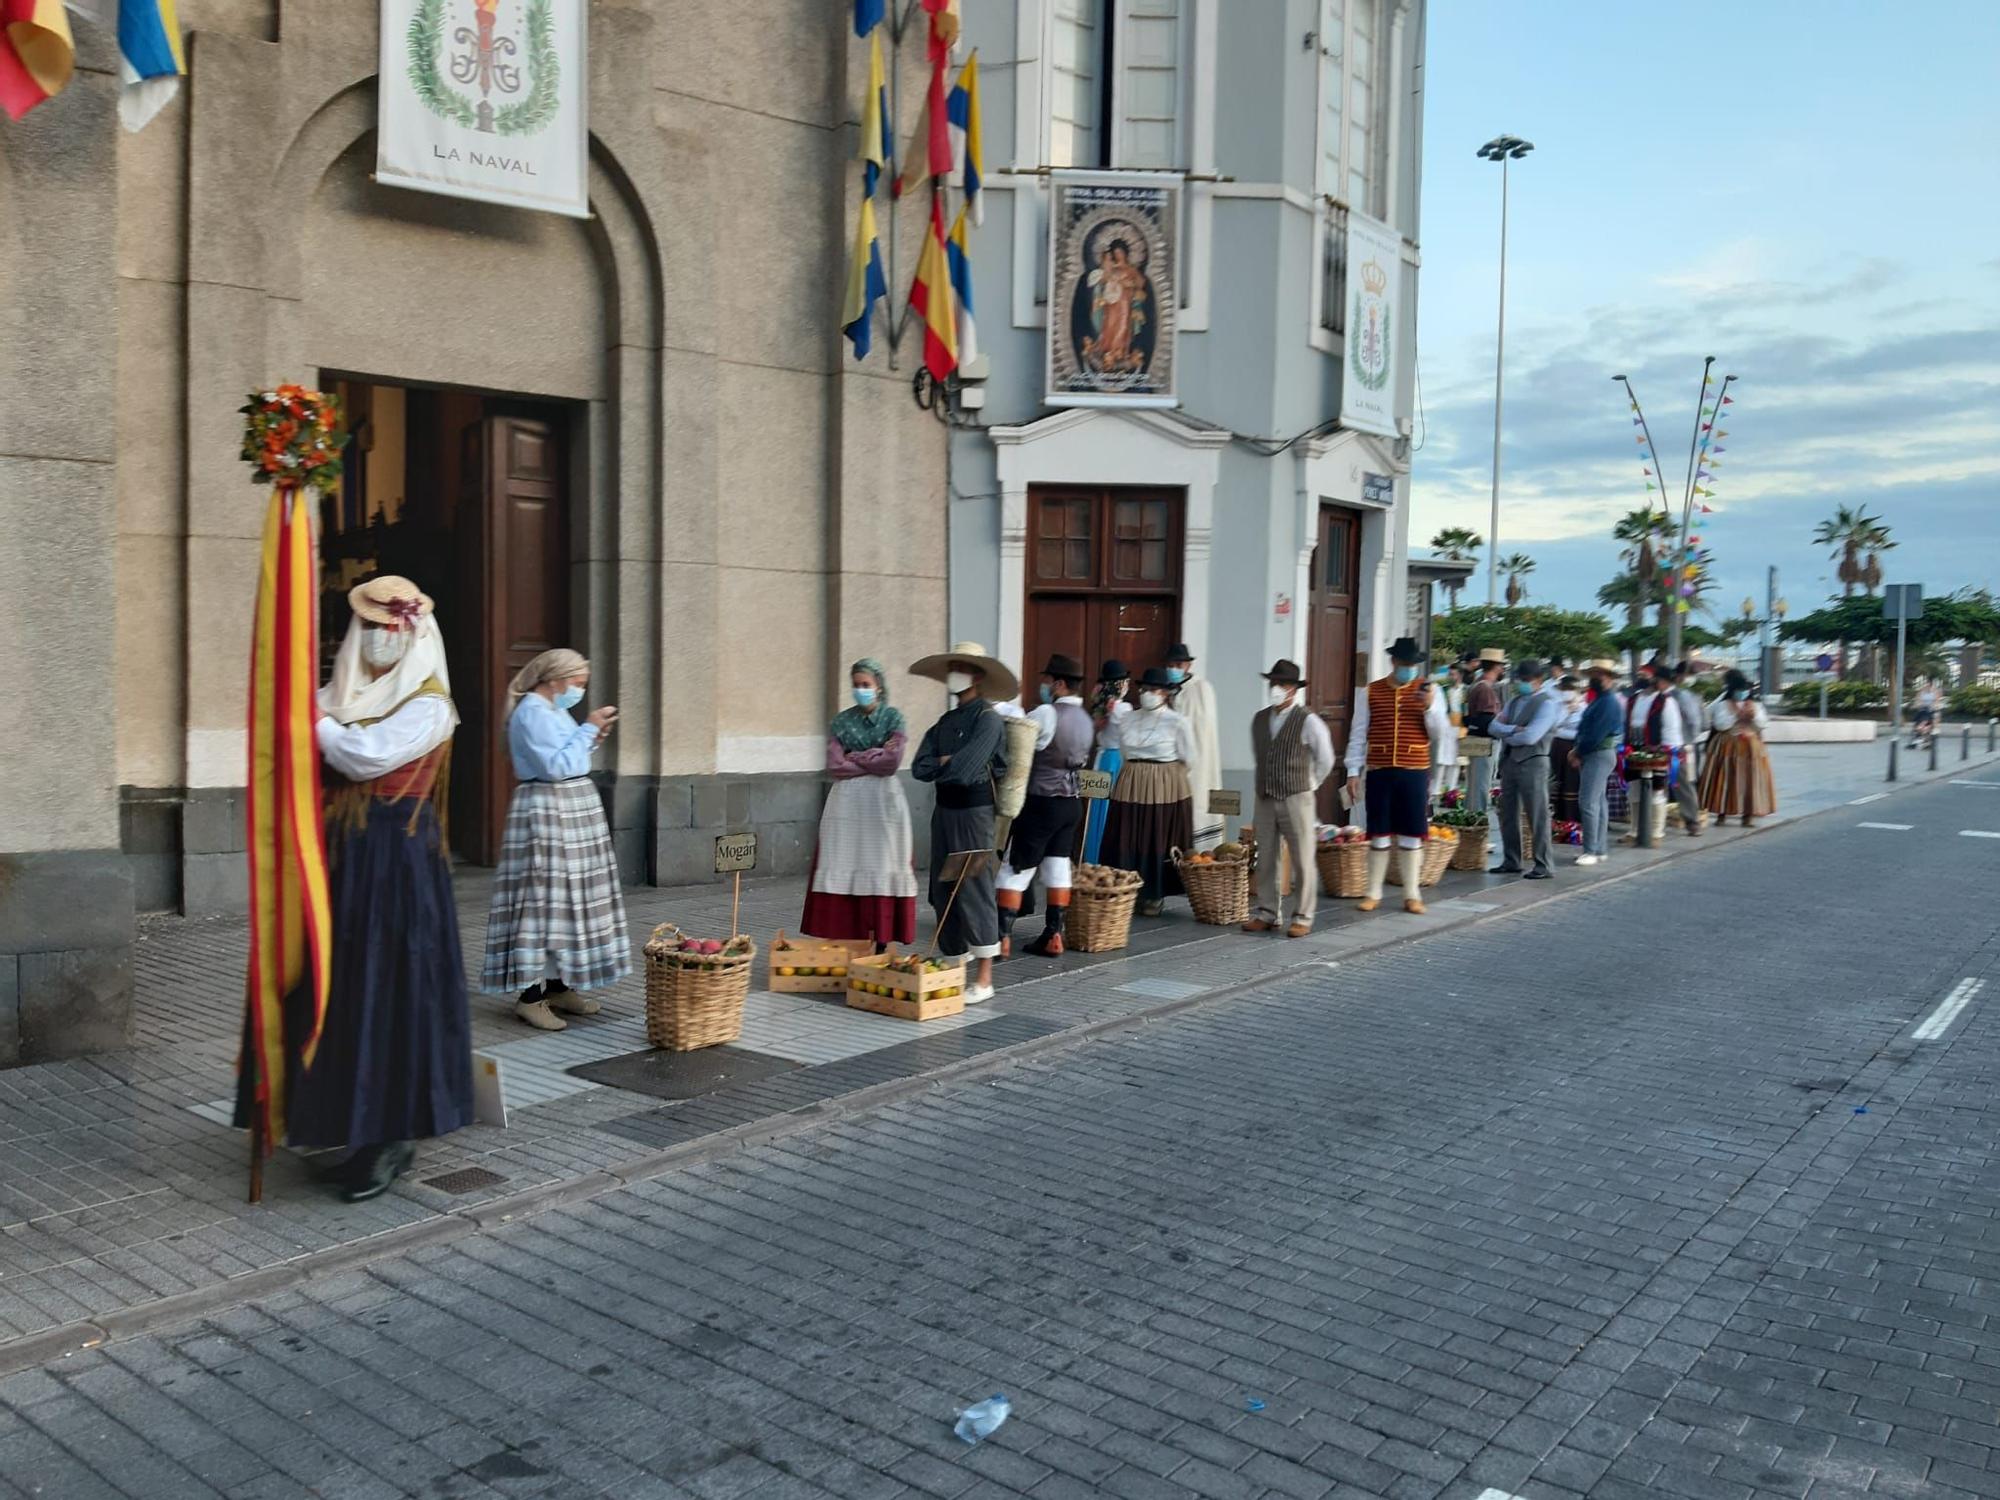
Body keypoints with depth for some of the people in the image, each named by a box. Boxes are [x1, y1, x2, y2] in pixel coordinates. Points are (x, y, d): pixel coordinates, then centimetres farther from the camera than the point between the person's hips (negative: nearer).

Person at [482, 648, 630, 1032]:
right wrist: (587, 729, -15)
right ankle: (530, 996, -7)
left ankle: (558, 985, 17)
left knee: (567, 897, 11)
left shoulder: (551, 710, 17)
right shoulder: (533, 713, -14)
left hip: (572, 811, 11)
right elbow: (556, 766, -21)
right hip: (547, 812, -10)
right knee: (543, 898, -10)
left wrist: (592, 739, 8)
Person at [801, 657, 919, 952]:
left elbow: (892, 762, -10)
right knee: (844, 870, -2)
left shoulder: (894, 718, 3)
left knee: (881, 869, -2)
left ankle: (881, 946, 2)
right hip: (846, 802, 2)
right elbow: (835, 766, -2)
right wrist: (875, 758, -6)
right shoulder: (840, 721, 9)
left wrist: (855, 757, -4)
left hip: (883, 802, -2)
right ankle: (844, 946, 1)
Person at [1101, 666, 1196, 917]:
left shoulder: (1176, 722, -5)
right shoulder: (1127, 720, 7)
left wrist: (1163, 776, 4)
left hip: (1165, 788, -4)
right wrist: (1136, 775, 11)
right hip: (1131, 787, 4)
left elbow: (1186, 759, 1)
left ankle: (1155, 896, 10)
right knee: (1127, 841, 2)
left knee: (1159, 841, 1)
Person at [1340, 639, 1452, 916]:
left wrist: (1430, 707, -15)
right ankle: (1373, 893, 15)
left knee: (1412, 835, 4)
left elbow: (1441, 734, 2)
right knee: (1378, 834, 6)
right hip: (1378, 773, 0)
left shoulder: (1428, 691, 4)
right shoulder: (1370, 692, 4)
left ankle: (1412, 895, 14)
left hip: (1415, 773, 0)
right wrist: (1353, 772, 1)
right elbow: (1358, 735, 5)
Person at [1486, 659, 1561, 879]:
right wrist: (1512, 730, -12)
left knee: (1537, 815, -4)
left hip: (1532, 762, -8)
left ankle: (1543, 865, 1)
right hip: (1509, 761, 8)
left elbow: (1530, 736, -19)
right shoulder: (1515, 701, 16)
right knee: (1508, 814, 11)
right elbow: (1493, 727, 7)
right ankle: (1511, 861, 20)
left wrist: (1505, 736, -3)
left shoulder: (1547, 703, -8)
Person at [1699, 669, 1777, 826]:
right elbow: (1720, 724, -11)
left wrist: (1754, 716, -14)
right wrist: (1736, 716, -16)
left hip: (1750, 747, 2)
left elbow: (1762, 723, 3)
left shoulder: (1755, 705, 10)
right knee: (1725, 780, -2)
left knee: (1749, 780, -1)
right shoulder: (1723, 705, 0)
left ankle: (1748, 814, 5)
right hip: (1728, 746, -2)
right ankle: (1721, 814, 5)